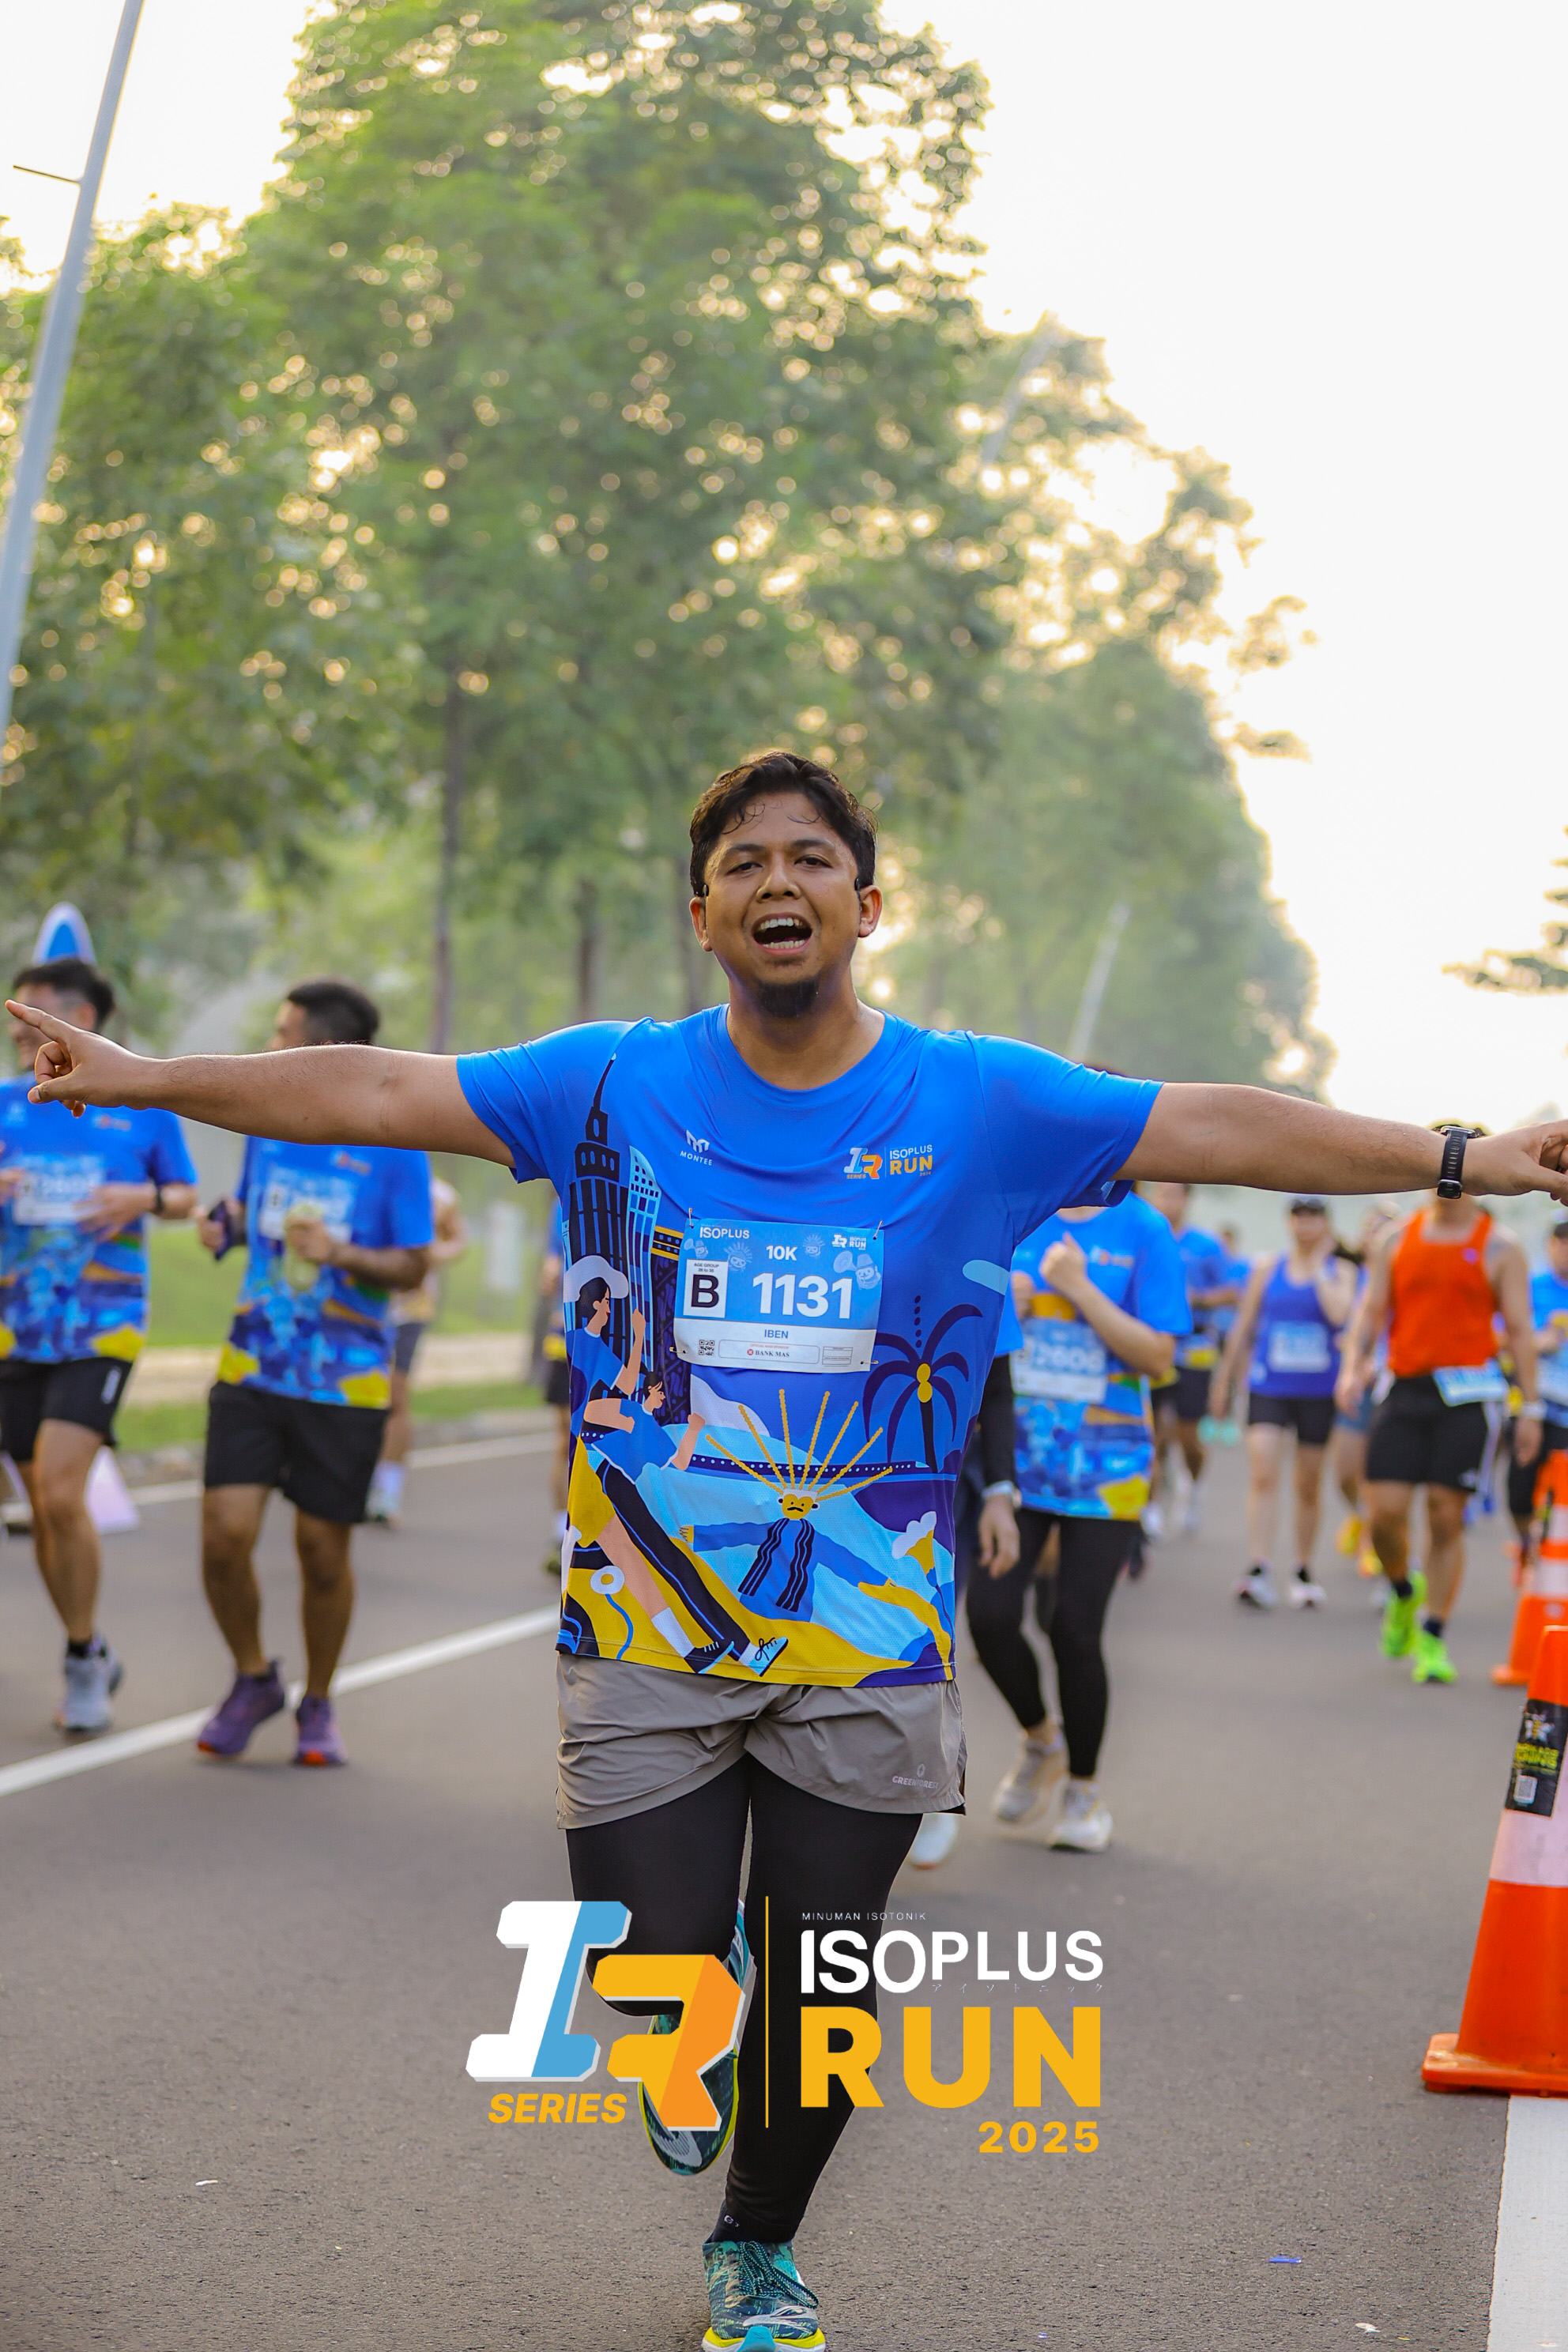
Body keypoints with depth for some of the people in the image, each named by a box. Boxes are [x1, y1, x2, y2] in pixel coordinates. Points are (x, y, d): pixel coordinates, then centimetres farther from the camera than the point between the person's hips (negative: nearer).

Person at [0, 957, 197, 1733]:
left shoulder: (145, 1105, 1)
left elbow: (187, 1196, 10)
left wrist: (147, 1198, -11)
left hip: (102, 1329, -4)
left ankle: (82, 1661, 0)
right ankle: (93, 1659, 27)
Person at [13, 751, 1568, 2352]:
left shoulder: (979, 1103, -2)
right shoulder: (611, 1084, -1)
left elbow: (1218, 1129, -5)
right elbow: (377, 1092, -3)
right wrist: (138, 1077, -9)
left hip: (870, 1634, 1)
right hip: (645, 1631, 0)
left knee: (821, 2002, 11)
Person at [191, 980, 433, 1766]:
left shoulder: (393, 1144, -7)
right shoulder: (265, 1124, 6)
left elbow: (414, 1265, -5)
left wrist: (342, 1254, -23)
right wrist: (225, 1224, -1)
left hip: (346, 1379, -3)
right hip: (254, 1368, 3)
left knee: (323, 1551, 3)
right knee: (225, 1533, -9)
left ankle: (318, 1706, 25)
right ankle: (253, 1679, 16)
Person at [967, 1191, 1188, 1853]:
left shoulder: (1143, 1231, -5)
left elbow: (1158, 1354, -11)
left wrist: (1080, 1289, -18)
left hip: (1101, 1464, -3)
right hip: (1015, 1448, 3)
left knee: (1074, 1628, -3)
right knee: (990, 1614, -6)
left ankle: (1083, 1788, 20)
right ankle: (1040, 1741, 24)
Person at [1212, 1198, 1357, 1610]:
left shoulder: (1340, 1270, 3)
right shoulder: (1268, 1270, 7)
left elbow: (1339, 1312, -18)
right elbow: (1243, 1328, 13)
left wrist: (1318, 1267, -9)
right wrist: (1224, 1380, 14)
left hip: (1318, 1391, 0)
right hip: (1268, 1387, 0)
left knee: (1309, 1486, 9)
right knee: (1262, 1474, -16)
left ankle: (1303, 1572, 24)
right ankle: (1259, 1571, -22)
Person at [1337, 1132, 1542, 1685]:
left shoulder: (1498, 1247, 4)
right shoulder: (1397, 1240, 11)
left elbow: (1519, 1329, 3)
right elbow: (1371, 1312, 11)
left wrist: (1531, 1409, -2)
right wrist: (1354, 1366, -8)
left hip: (1465, 1394, -2)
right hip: (1404, 1389, 2)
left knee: (1446, 1517, -4)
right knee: (1384, 1511, -6)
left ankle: (1432, 1638, 7)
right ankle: (1404, 1592, 25)